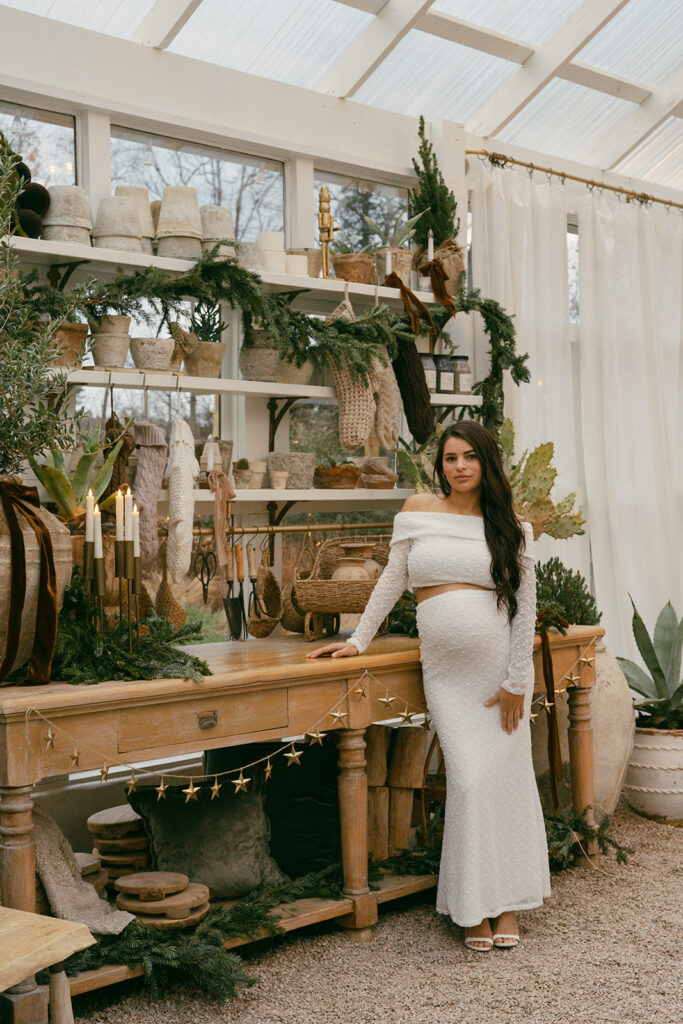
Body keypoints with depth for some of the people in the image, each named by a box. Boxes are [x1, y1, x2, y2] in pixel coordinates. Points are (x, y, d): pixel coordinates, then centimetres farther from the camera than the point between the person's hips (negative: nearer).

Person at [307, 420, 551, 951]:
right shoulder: (419, 510, 5)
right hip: (445, 669, 0)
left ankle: (509, 901, 17)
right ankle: (476, 907, 8)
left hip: (501, 663, 0)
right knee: (468, 780, -4)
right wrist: (358, 639, 9)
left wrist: (516, 680, -5)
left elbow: (526, 604, 0)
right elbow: (392, 581, 11)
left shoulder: (511, 525, 2)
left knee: (506, 776, 3)